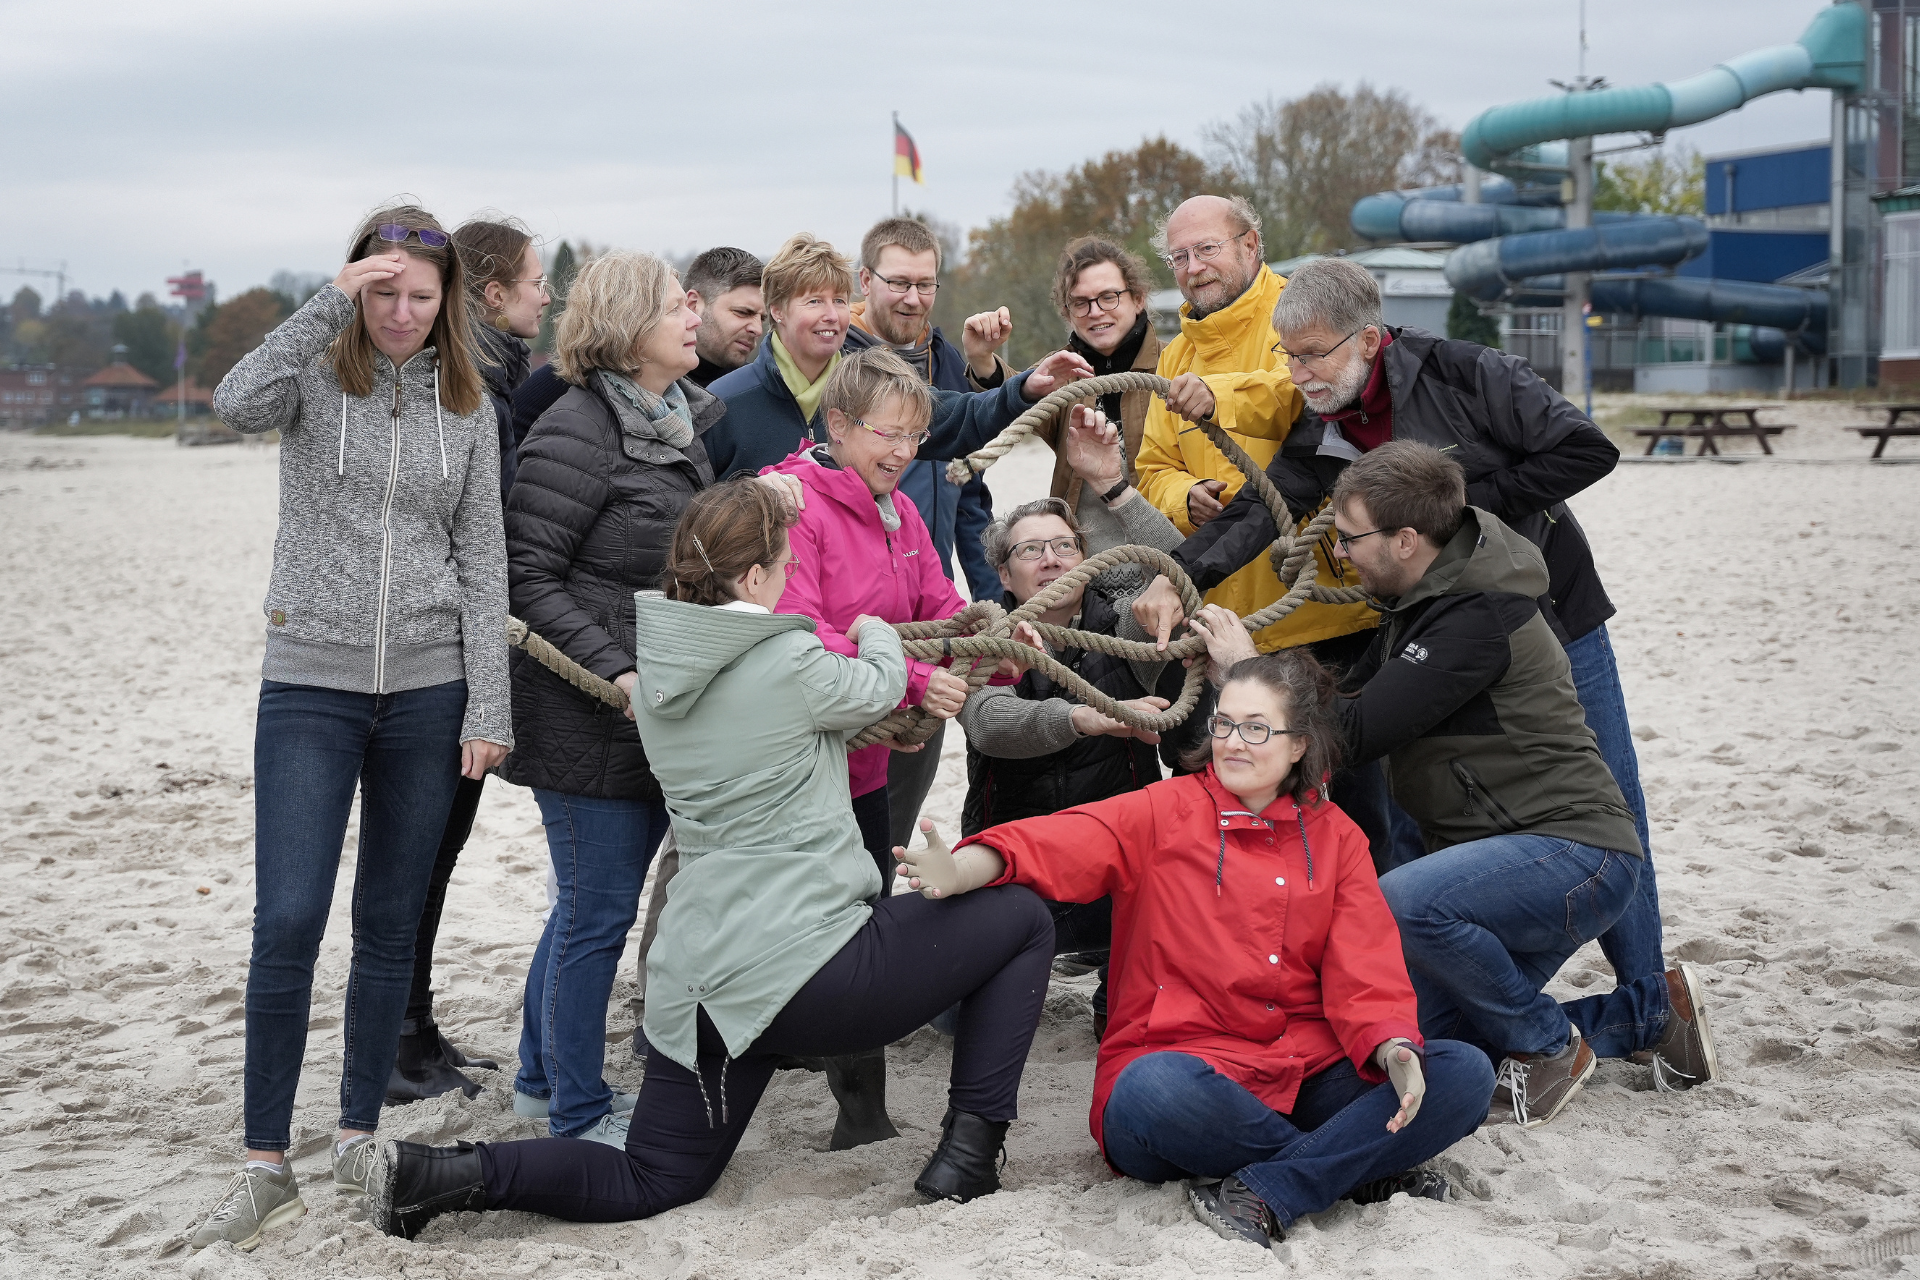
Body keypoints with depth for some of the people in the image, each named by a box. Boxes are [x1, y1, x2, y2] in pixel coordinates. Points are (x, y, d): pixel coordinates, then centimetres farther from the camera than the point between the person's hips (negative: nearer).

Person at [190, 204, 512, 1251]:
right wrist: (332, 304, -23)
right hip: (309, 684, -2)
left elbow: (482, 561, 5)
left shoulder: (466, 403, 6)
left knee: (388, 926, 10)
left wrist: (488, 709, 1)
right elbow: (236, 404, -24)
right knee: (286, 924, -7)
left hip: (427, 690, 2)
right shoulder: (316, 373, 0)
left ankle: (360, 1136, 24)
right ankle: (266, 1165, 4)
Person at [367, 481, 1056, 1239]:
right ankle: (966, 1155, 9)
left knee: (651, 1183, 20)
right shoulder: (789, 662, -12)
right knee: (1023, 920, 13)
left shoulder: (656, 668, 9)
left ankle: (452, 1173, -1)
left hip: (696, 982, 7)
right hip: (807, 964, -7)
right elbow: (880, 688, 10)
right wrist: (874, 630, 32)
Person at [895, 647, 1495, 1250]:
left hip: (1306, 1075, 3)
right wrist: (959, 872, -34)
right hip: (1183, 1063, -3)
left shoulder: (1336, 838, 12)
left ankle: (1264, 1194, -25)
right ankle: (1370, 1171, -18)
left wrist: (1394, 1050, -18)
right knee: (1155, 1089, -39)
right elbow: (1064, 843, -14)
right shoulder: (1167, 812, 4)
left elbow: (1367, 972, 4)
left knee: (1465, 1073, -17)